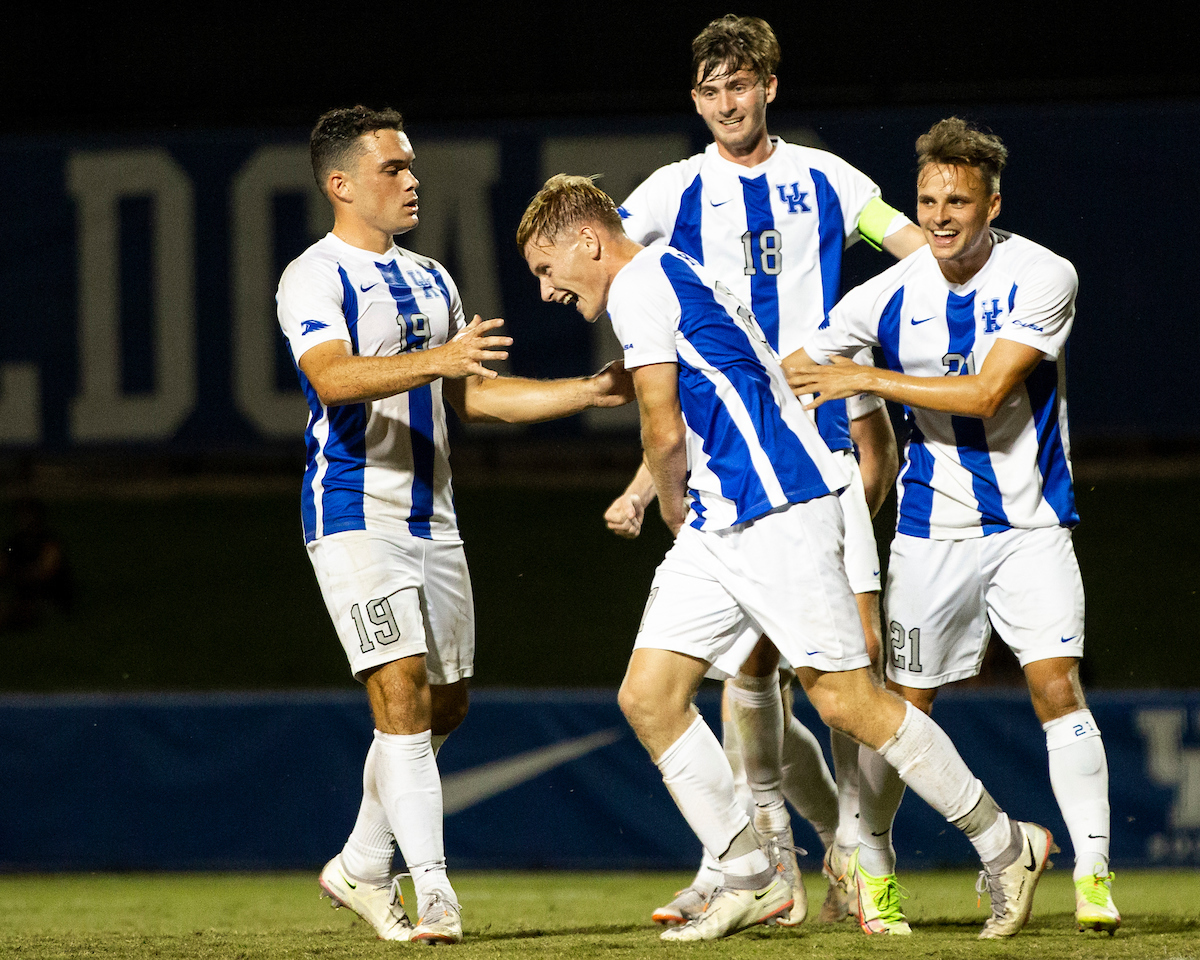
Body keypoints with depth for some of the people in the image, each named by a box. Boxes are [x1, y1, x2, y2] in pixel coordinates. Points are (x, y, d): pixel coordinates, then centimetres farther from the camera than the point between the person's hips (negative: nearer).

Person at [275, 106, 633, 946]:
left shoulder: (431, 281, 17)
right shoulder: (316, 278, -9)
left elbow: (475, 396, 21)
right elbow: (333, 376, -27)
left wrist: (591, 393, 12)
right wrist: (436, 359, -40)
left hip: (430, 520, 8)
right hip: (355, 518, -8)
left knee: (444, 705, 11)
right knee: (403, 694, -16)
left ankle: (362, 867, 26)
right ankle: (432, 893, -17)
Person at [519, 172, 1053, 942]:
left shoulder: (638, 285, -9)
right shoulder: (677, 277, 22)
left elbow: (664, 431, -11)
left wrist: (673, 507, 6)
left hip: (777, 512, -10)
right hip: (717, 525, 10)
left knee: (846, 699, -8)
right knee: (648, 696, 1)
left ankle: (1006, 847, 2)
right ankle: (750, 878, 4)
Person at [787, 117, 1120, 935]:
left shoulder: (1042, 278, -13)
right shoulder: (888, 297, -5)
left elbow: (986, 393, -22)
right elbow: (790, 373, 6)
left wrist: (868, 379, -20)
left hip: (1030, 523, -2)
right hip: (933, 528, 2)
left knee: (1056, 684, -16)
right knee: (906, 703, 6)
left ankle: (1094, 872, -13)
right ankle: (867, 861, 25)